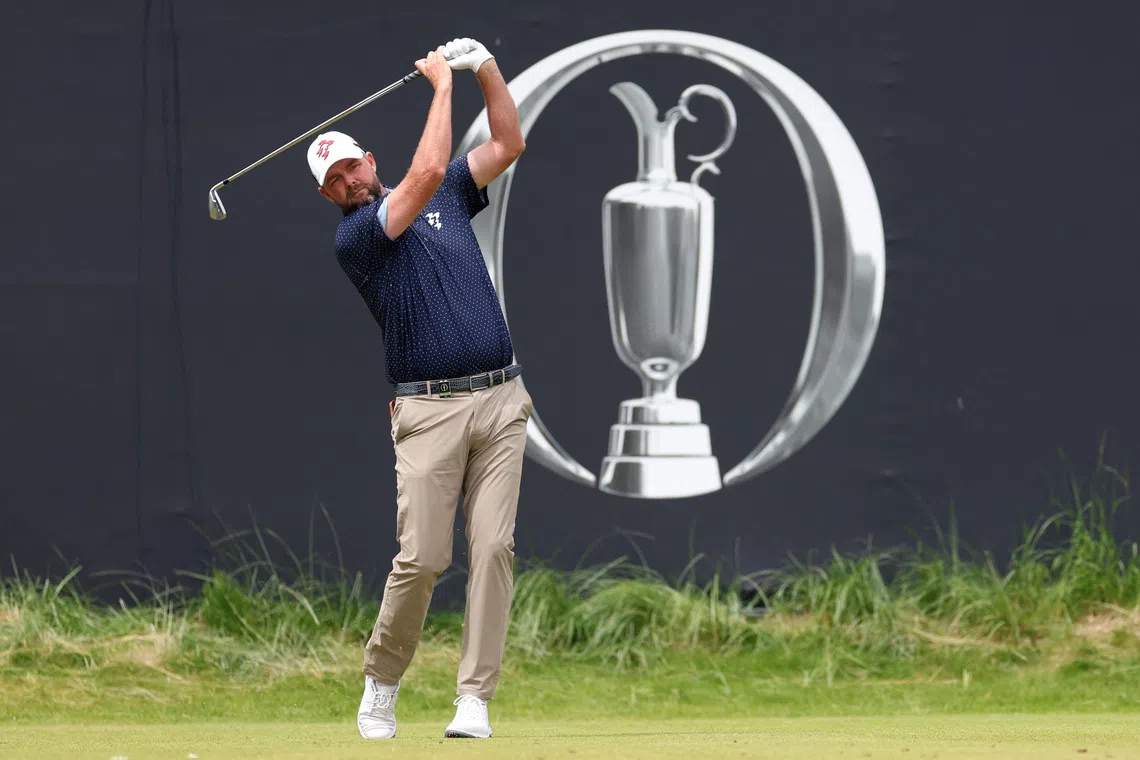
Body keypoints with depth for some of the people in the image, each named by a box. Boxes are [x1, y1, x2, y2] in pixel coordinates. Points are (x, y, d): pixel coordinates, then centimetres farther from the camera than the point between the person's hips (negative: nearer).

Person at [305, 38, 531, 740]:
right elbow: (427, 170, -13)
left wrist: (487, 69, 5)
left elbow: (508, 144, 17)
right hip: (430, 410, -4)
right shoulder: (354, 236, -3)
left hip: (501, 398, 4)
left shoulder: (449, 199, 17)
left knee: (494, 549, -6)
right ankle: (381, 682, 12)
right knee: (422, 557, -9)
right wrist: (442, 84, -3)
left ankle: (475, 700, -5)